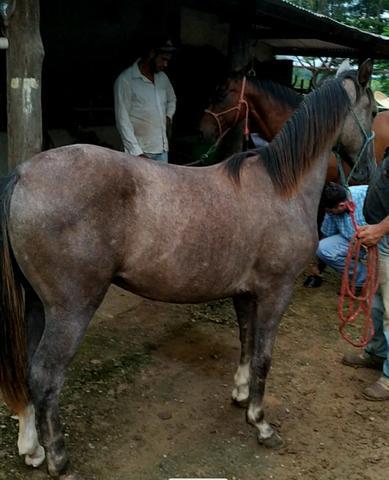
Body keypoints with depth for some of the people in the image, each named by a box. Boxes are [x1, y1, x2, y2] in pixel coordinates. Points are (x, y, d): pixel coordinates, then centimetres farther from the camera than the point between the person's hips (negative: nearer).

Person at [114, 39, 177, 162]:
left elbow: (171, 100, 33)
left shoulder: (162, 77, 12)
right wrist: (136, 152, -19)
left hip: (162, 149, 6)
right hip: (140, 152, -6)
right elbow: (123, 120, -13)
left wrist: (168, 116, 11)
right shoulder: (125, 80, -8)